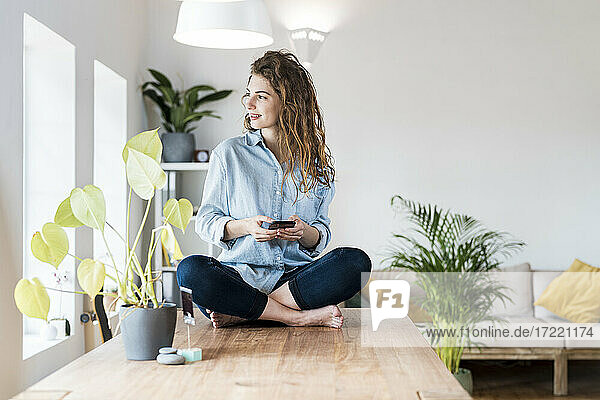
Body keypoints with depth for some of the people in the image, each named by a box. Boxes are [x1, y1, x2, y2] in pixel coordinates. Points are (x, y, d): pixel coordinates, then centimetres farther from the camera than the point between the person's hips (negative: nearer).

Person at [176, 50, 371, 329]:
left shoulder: (315, 162, 10)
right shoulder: (229, 153, 6)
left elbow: (322, 235, 12)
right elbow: (205, 222, 6)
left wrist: (305, 232, -13)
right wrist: (246, 226, -14)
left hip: (296, 275, 2)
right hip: (239, 274, -1)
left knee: (356, 261, -27)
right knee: (191, 270, -32)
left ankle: (241, 313, -24)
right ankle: (298, 317, -25)